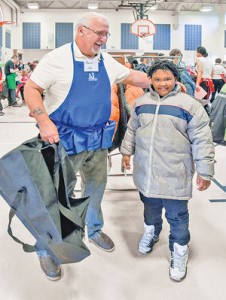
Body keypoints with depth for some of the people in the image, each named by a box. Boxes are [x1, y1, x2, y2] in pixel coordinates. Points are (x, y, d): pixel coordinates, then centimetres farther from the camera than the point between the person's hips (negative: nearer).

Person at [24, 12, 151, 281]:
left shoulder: (107, 62, 6)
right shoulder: (58, 58, -12)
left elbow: (132, 76, 18)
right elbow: (31, 89, -12)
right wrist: (45, 122, -25)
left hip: (99, 140, 6)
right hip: (65, 139, -6)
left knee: (96, 188, 21)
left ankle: (94, 230, 46)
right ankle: (46, 249, 23)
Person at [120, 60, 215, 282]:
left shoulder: (189, 105, -10)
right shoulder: (141, 102, 5)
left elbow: (201, 141, -9)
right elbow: (132, 129, 18)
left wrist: (204, 171, -10)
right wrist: (127, 151, 18)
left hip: (174, 176, -4)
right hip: (146, 172, 4)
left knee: (177, 216, 6)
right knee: (150, 206, 24)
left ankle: (179, 252, 26)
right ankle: (151, 232, 50)